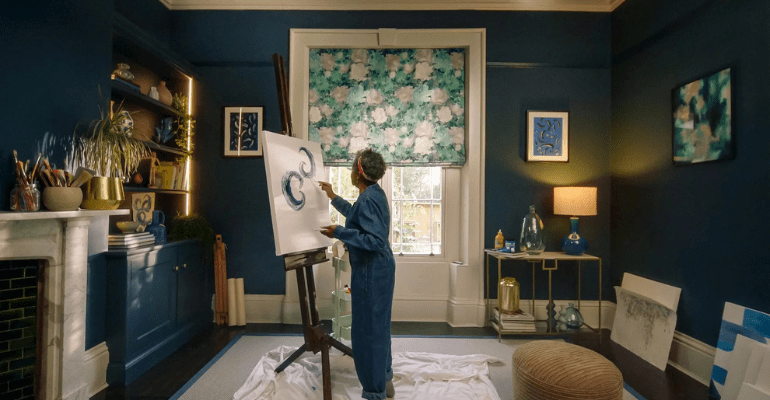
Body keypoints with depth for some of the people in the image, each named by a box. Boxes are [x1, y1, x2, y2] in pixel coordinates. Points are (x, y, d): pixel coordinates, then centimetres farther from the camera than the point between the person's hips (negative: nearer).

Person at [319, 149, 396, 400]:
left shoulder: (368, 199, -22)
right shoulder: (375, 194, 8)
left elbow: (375, 240, -29)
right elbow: (357, 215, 27)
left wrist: (339, 233, -23)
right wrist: (333, 197, 32)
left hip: (371, 273, -10)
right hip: (379, 269, 10)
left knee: (367, 331, 3)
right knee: (379, 327, 21)